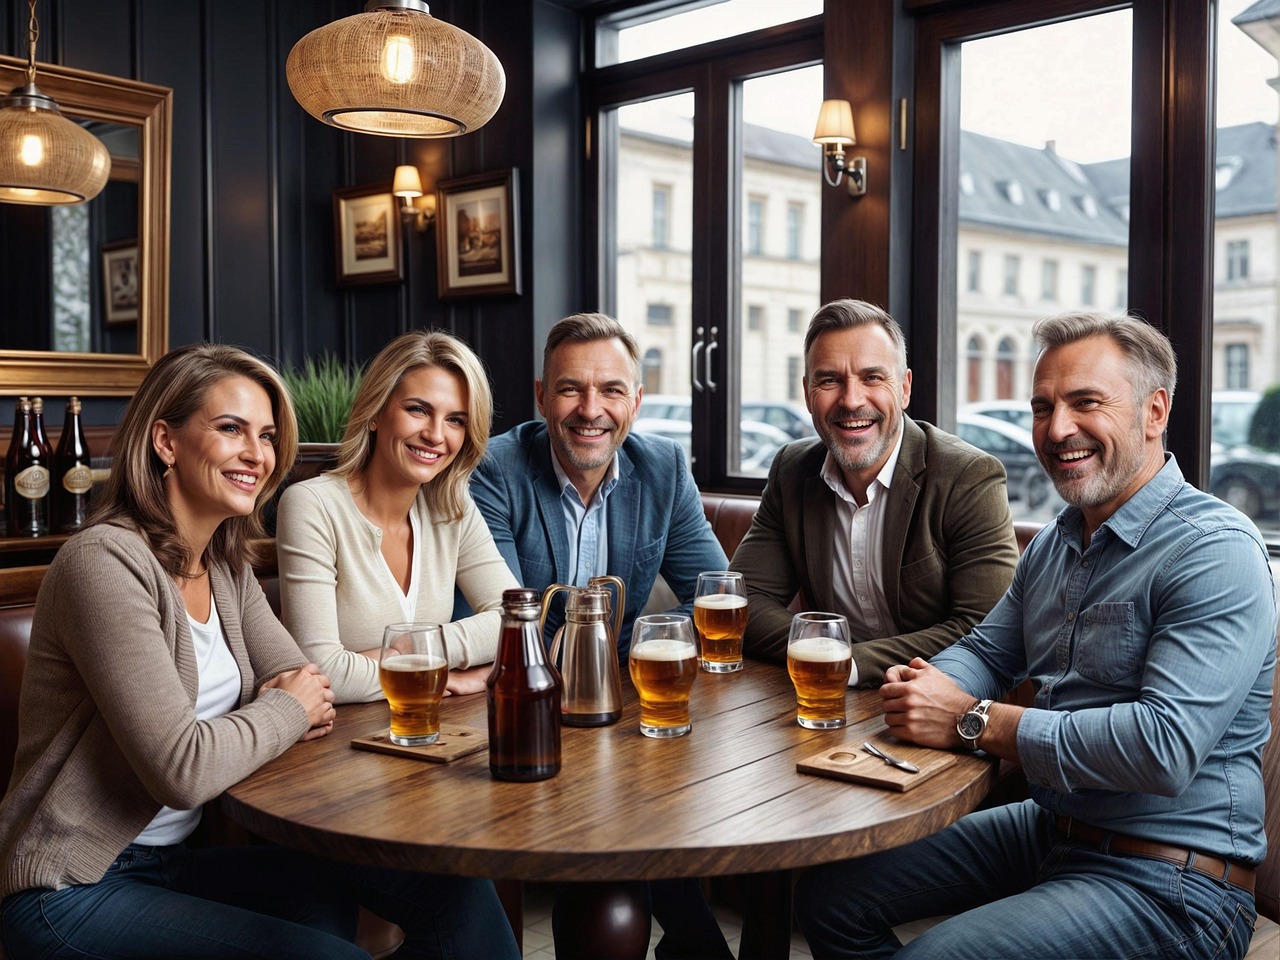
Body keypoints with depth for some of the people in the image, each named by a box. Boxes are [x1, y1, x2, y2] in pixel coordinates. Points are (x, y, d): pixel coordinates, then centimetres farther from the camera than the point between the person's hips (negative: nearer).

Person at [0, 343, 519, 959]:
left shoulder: (227, 566, 6)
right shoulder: (107, 561, -20)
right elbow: (182, 769, -27)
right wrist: (285, 711, -10)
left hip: (188, 855, 7)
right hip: (77, 889, -7)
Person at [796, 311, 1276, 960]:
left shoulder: (1216, 553, -18)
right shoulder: (1056, 542, 11)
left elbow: (1166, 748, -29)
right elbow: (987, 650, 19)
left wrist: (973, 722, -22)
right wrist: (924, 687, -6)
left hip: (1170, 880, -8)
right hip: (1047, 828, 8)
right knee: (829, 895, 4)